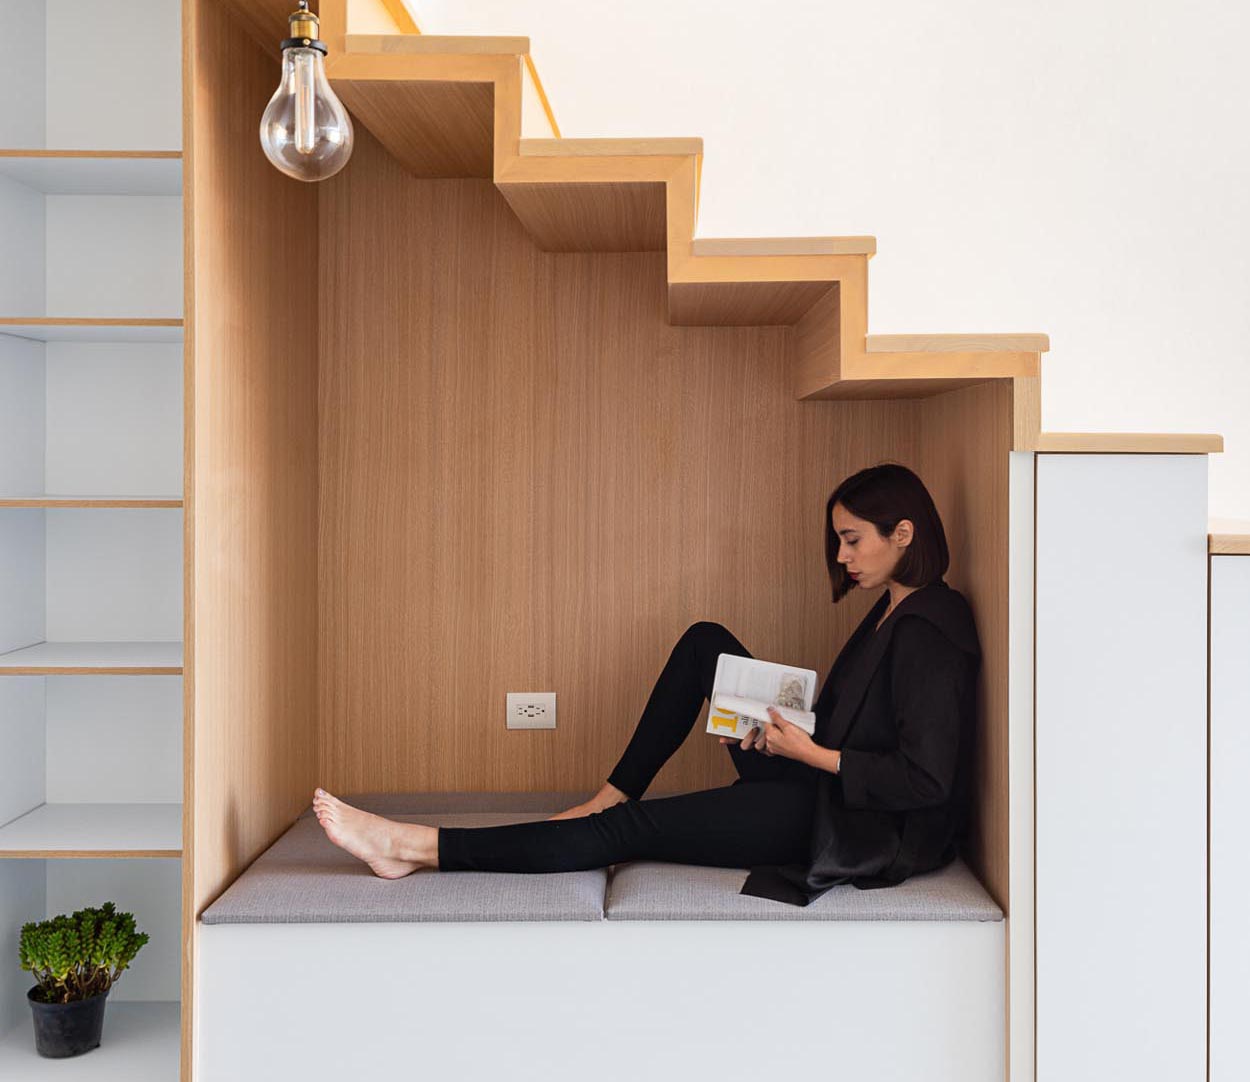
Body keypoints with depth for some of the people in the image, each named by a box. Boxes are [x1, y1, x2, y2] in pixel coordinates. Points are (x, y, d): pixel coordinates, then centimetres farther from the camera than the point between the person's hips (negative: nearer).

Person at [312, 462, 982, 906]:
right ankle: (614, 794, 4)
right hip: (822, 784, 9)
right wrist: (774, 734, 0)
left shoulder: (930, 632, -19)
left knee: (636, 829, -15)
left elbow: (926, 781, -25)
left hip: (860, 825, -9)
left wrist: (813, 753, -19)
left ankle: (418, 848, -13)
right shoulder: (890, 611, 12)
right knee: (705, 642, 4)